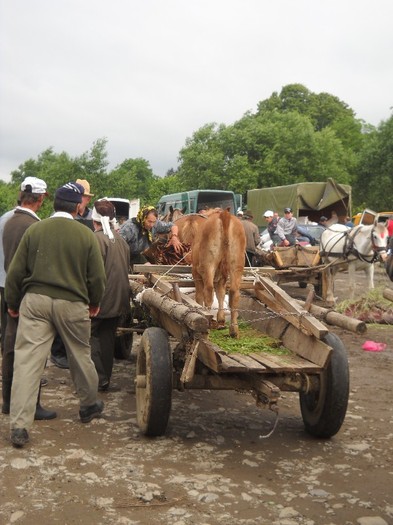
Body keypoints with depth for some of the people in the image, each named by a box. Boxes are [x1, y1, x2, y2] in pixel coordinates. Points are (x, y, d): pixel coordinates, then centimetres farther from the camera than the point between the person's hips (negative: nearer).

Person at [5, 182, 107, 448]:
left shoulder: (34, 230, 0)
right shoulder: (86, 235, -4)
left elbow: (15, 272, 2)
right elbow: (97, 276, -1)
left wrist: (12, 303, 16)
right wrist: (94, 303, 17)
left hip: (35, 300, 1)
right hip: (72, 304, 0)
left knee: (27, 360, 0)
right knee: (81, 356, 18)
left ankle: (20, 426, -2)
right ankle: (90, 405, 38)